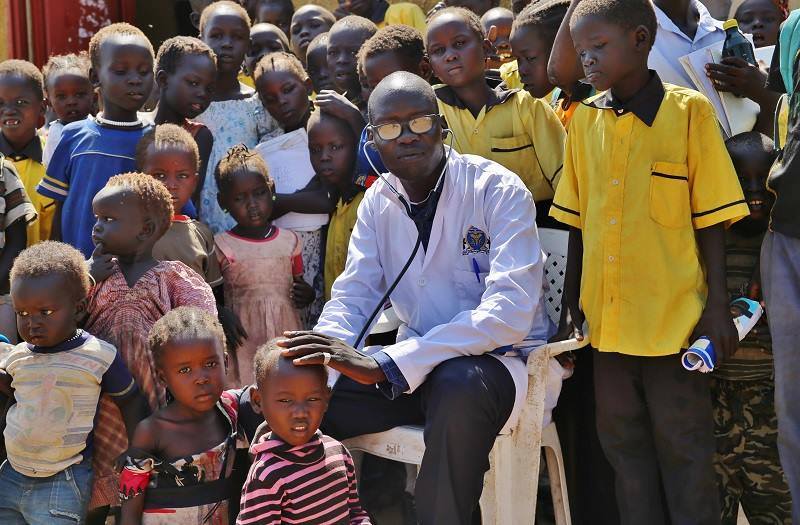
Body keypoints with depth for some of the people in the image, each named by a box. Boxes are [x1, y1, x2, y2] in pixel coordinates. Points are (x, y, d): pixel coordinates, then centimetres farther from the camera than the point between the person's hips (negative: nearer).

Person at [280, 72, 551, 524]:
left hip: (499, 359, -5)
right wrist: (316, 364, -21)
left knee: (458, 386, -38)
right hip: (416, 362, 5)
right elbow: (352, 297, 3)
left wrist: (384, 364, -33)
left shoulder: (498, 190, -15)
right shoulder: (378, 202, 5)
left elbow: (511, 312, -26)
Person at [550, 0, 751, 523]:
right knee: (625, 447, 13)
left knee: (683, 451, 5)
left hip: (675, 318, -4)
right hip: (607, 319, 4)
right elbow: (577, 222, 10)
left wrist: (717, 308, -8)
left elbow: (710, 219, -5)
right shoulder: (585, 119, 6)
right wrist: (574, 306, 9)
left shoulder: (689, 110, -6)